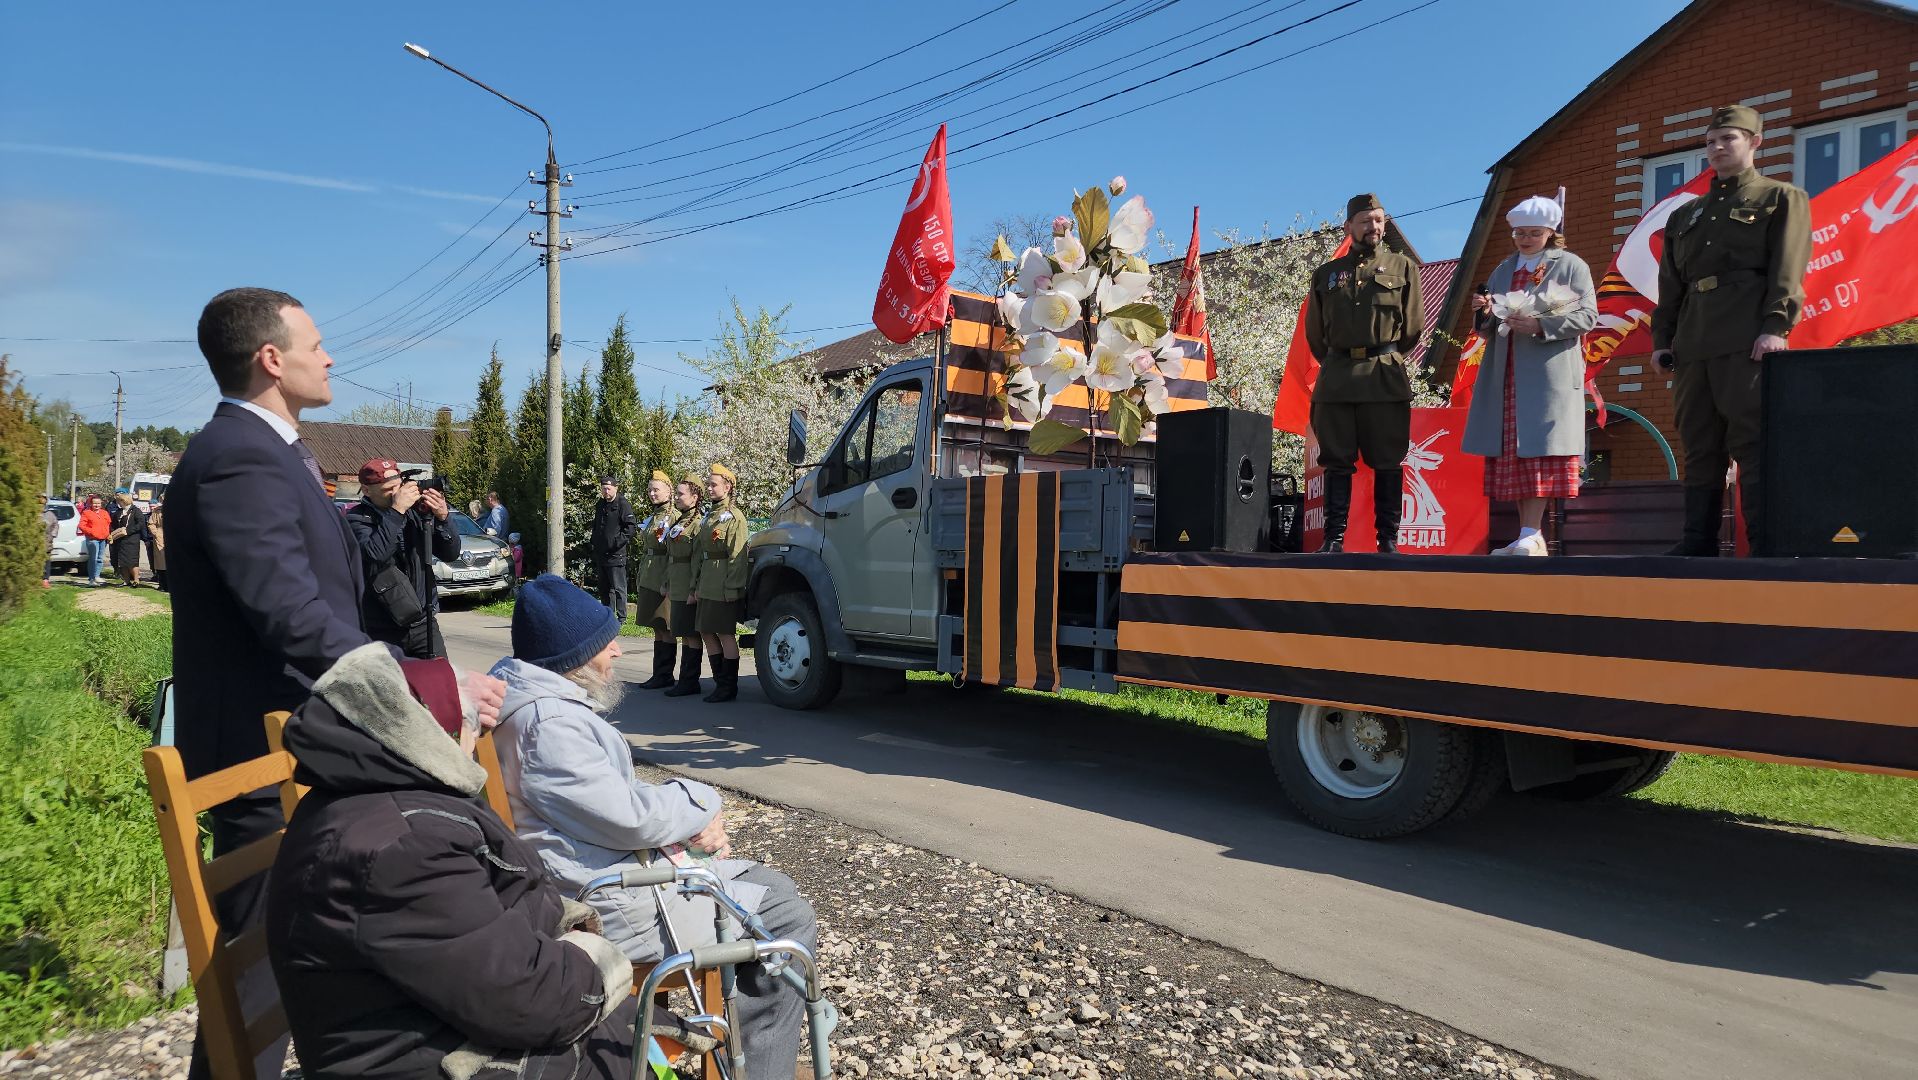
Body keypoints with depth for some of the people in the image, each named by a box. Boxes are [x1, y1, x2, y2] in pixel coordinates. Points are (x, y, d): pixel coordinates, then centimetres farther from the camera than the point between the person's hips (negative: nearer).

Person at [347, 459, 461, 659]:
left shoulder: (416, 510, 4)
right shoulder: (356, 519, -6)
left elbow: (450, 554, 3)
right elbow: (374, 555, -26)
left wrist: (442, 517, -12)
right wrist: (397, 511, -24)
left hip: (423, 622, 3)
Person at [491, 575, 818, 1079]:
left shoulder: (551, 700, 10)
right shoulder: (548, 724, -24)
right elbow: (630, 816, -26)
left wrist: (685, 820, 0)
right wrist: (700, 802, -7)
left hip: (619, 868, 11)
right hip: (615, 908, -11)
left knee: (771, 886, 15)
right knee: (787, 917, -7)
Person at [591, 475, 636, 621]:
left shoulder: (622, 504, -9)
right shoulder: (600, 505, 15)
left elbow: (631, 525, -14)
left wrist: (619, 540, -18)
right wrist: (594, 545, 17)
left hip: (615, 554, -8)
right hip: (601, 553, 8)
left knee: (618, 587, -4)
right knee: (604, 588, 13)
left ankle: (622, 616, 1)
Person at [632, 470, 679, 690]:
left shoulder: (673, 517, -9)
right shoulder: (651, 518, 18)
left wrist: (667, 583, -20)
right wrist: (638, 580, 19)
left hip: (662, 580, -9)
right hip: (647, 580, 9)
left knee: (665, 629, -4)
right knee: (656, 628, 11)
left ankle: (664, 676, 1)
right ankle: (659, 675, 16)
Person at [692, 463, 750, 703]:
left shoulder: (734, 517, -9)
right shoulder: (709, 517, 18)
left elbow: (737, 557, -15)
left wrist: (731, 588, -20)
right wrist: (696, 586, 17)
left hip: (724, 586, -9)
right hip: (707, 585, 9)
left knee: (726, 634, -4)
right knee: (707, 632, 11)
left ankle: (729, 687, 4)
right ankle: (720, 682, 20)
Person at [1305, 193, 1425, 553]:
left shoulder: (1403, 267, 11)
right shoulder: (1326, 274, 14)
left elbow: (1413, 327, 11)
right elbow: (1314, 332, 18)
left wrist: (1387, 358, 11)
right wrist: (1336, 362, 14)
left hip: (1386, 378, -1)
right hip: (1336, 379, 2)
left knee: (1387, 461, 0)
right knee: (1336, 460, 1)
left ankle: (1389, 539, 4)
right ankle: (1334, 537, 5)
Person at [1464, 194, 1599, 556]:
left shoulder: (1571, 265, 6)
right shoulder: (1503, 270, 21)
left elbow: (1587, 315, -5)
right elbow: (1489, 330, 21)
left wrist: (1540, 326, -18)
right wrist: (1485, 313, -1)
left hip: (1550, 373, -5)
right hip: (1507, 374, 5)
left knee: (1538, 447, -12)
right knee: (1512, 453, 0)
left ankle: (1530, 535, -15)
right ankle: (1533, 539, 3)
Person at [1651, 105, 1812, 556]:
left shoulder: (1783, 198, 12)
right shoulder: (1685, 215, 26)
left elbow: (1788, 270, -2)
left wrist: (1776, 326, -15)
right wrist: (1661, 339, 9)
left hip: (1747, 341, -5)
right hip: (1692, 345, 5)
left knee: (1752, 443, -10)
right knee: (1699, 447, 4)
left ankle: (1767, 547, -9)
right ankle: (1698, 543, 6)